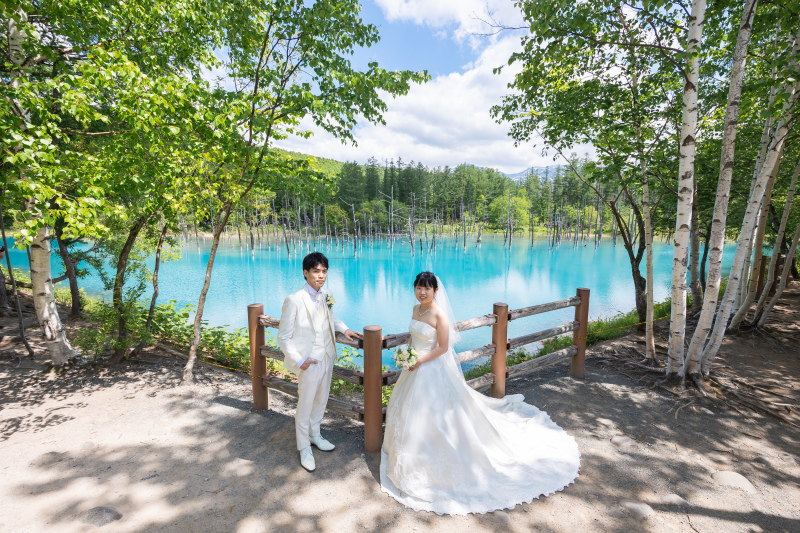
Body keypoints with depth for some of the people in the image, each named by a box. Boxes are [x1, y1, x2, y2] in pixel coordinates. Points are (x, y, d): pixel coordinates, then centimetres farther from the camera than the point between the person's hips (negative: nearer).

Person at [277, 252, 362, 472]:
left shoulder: (325, 296, -2)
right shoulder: (294, 300, -21)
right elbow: (283, 337, -15)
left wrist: (344, 329, 8)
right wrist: (299, 361, -17)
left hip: (327, 359, 6)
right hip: (309, 363, -6)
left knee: (321, 402, 23)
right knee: (305, 407, 11)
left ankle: (314, 435, 47)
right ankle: (304, 448, 34)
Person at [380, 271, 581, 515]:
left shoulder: (439, 314, -23)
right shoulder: (416, 309, 1)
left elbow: (443, 347, -21)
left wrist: (420, 360, -22)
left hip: (434, 370, -9)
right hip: (415, 367, 9)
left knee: (434, 414, 3)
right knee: (410, 410, 25)